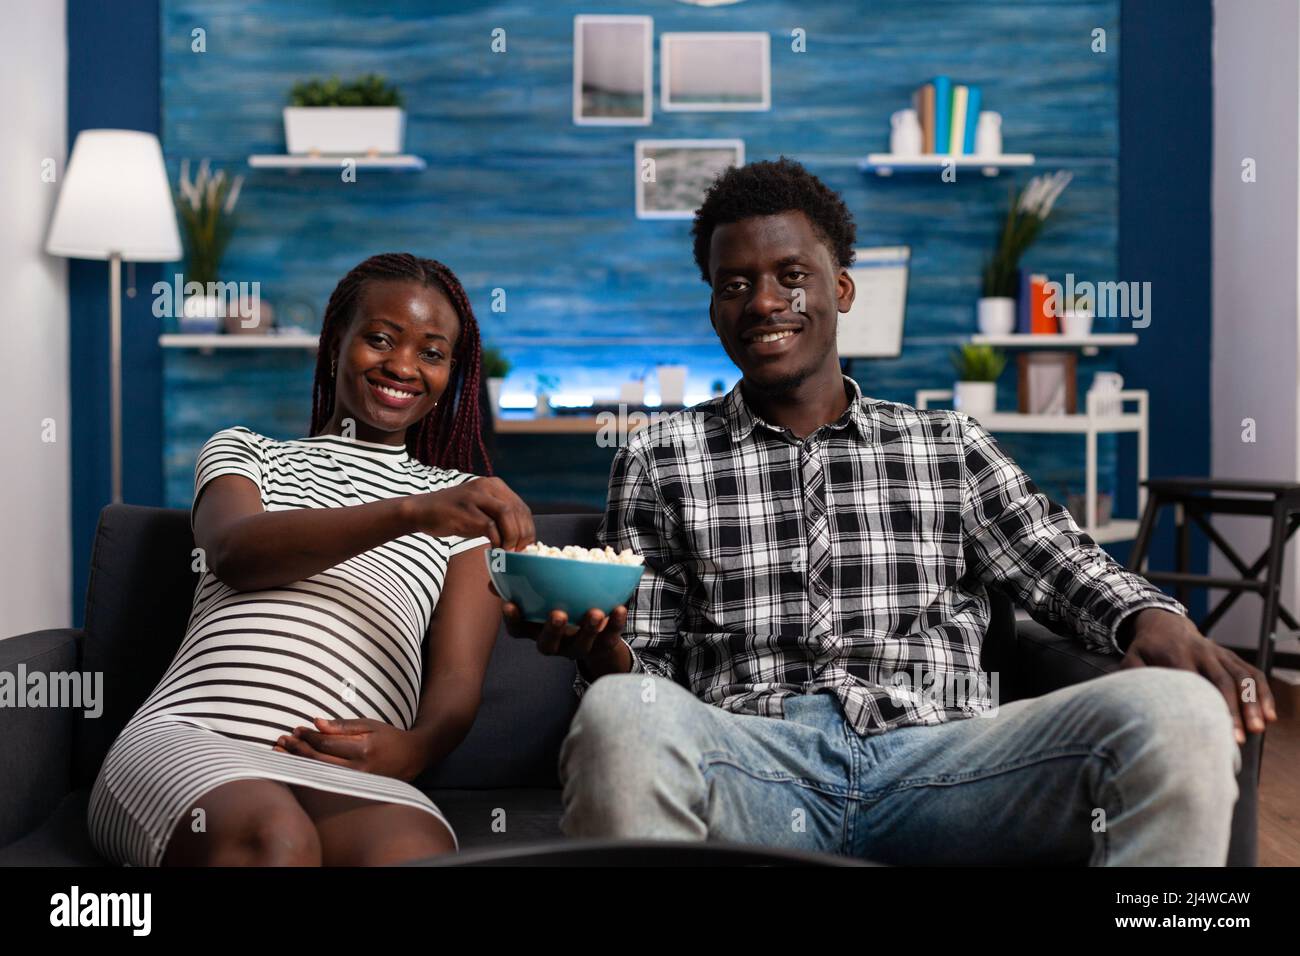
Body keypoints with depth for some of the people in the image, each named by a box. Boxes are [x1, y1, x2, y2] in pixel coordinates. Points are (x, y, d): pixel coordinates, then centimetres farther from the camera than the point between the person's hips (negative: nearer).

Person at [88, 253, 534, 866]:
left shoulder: (465, 501, 25)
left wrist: (417, 747, -13)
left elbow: (458, 678, 12)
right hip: (190, 735, 1)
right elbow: (234, 552, -1)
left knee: (416, 845, -38)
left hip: (348, 770, 0)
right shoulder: (243, 453, 24)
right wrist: (413, 512, -16)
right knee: (276, 835, -37)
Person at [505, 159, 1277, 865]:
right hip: (747, 766, -1)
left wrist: (1157, 621, -11)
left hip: (937, 760, 2)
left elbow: (1069, 569, 12)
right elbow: (645, 670, 13)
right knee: (620, 714, -37)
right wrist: (602, 654, -12)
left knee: (1179, 712, -26)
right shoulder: (659, 461, 16)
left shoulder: (950, 447, 21)